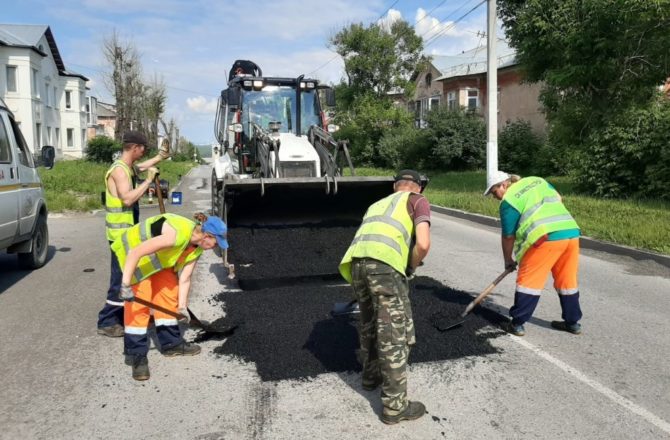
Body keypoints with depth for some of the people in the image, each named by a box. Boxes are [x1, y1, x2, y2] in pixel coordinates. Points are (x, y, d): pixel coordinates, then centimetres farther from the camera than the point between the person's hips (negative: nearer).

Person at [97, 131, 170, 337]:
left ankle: (123, 316, 28)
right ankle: (107, 322, 3)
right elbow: (128, 198, -31)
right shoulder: (119, 169, -18)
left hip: (128, 231, 10)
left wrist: (159, 157, 40)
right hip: (121, 233, -10)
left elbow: (141, 166, 38)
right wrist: (148, 180, -24)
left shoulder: (129, 167, 12)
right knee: (121, 278, -6)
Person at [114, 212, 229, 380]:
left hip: (157, 257, 9)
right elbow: (135, 253, -37)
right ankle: (136, 354, -4)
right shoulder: (177, 235, -37)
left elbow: (184, 279, -2)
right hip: (132, 250, -9)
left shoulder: (197, 248, -9)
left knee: (169, 292, 8)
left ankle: (171, 343, 20)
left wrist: (182, 307, -1)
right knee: (140, 299, -13)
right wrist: (126, 285, -35)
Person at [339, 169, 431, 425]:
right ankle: (395, 406, 12)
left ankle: (371, 376, 45)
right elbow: (423, 244, 1)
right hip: (383, 263, -6)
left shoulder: (377, 204, 36)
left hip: (355, 262, 6)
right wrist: (411, 268, 18)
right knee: (395, 333, 4)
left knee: (369, 324, 26)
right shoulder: (418, 201, 18)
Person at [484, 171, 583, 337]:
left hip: (546, 237, -7)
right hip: (571, 231, 7)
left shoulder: (509, 200, 1)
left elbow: (508, 236, 6)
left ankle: (517, 324, 6)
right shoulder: (538, 180, 21)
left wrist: (508, 260, 18)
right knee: (567, 280, 18)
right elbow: (559, 198, 33)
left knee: (528, 280, 2)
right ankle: (573, 322, 28)